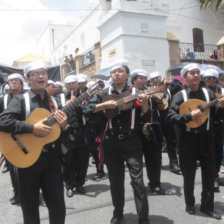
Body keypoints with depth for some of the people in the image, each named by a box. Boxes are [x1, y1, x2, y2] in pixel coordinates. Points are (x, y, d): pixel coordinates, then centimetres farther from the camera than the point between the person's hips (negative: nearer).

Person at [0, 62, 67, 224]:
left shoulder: (53, 101, 9)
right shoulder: (21, 100, -5)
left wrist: (63, 125, -8)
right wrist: (32, 128, -24)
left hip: (52, 159, 4)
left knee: (58, 208, 10)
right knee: (30, 210, 12)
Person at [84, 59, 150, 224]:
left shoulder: (135, 93, 1)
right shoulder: (105, 93, 6)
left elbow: (145, 117, -3)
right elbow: (87, 109, 0)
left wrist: (145, 102, -21)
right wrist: (105, 105, -13)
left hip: (132, 141, -2)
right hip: (111, 142, 2)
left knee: (137, 181, -4)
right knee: (115, 181, 13)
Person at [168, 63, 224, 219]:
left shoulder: (208, 93, 5)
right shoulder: (180, 95, -4)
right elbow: (171, 116, -13)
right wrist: (189, 115, -23)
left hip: (206, 137, 3)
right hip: (188, 139, -2)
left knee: (209, 173, 9)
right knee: (189, 174, 9)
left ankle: (207, 206, 26)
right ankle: (190, 205, 29)